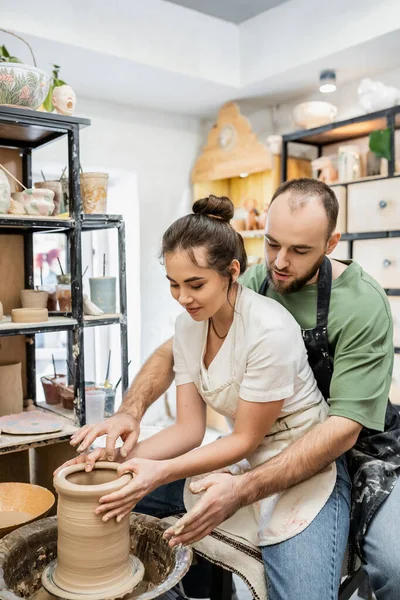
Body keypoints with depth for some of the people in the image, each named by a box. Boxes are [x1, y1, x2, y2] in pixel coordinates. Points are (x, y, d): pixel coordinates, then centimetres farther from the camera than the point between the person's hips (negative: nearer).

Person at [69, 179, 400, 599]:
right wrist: (131, 410, -22)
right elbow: (175, 349, -2)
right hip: (272, 442, 4)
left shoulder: (362, 305, -21)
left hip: (355, 446, -3)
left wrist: (244, 490, -36)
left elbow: (344, 427, -25)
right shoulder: (254, 282, -7)